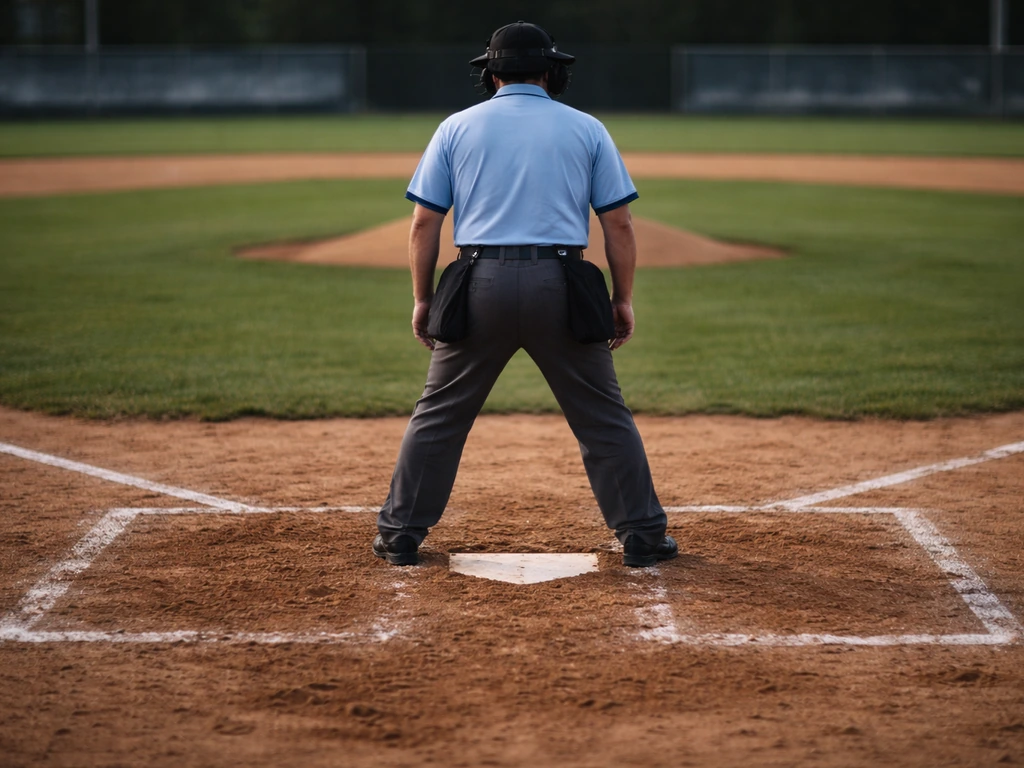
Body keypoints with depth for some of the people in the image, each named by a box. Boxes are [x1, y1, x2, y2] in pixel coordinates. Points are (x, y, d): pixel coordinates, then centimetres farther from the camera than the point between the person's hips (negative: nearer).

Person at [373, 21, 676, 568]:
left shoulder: (457, 128, 10)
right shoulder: (587, 129, 9)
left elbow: (424, 221, 6)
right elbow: (618, 223, 5)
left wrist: (422, 298, 12)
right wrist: (623, 298, 11)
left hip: (481, 285, 1)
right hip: (559, 285, 0)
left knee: (439, 414, 12)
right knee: (604, 417, 9)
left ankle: (401, 534, 15)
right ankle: (642, 536, 9)